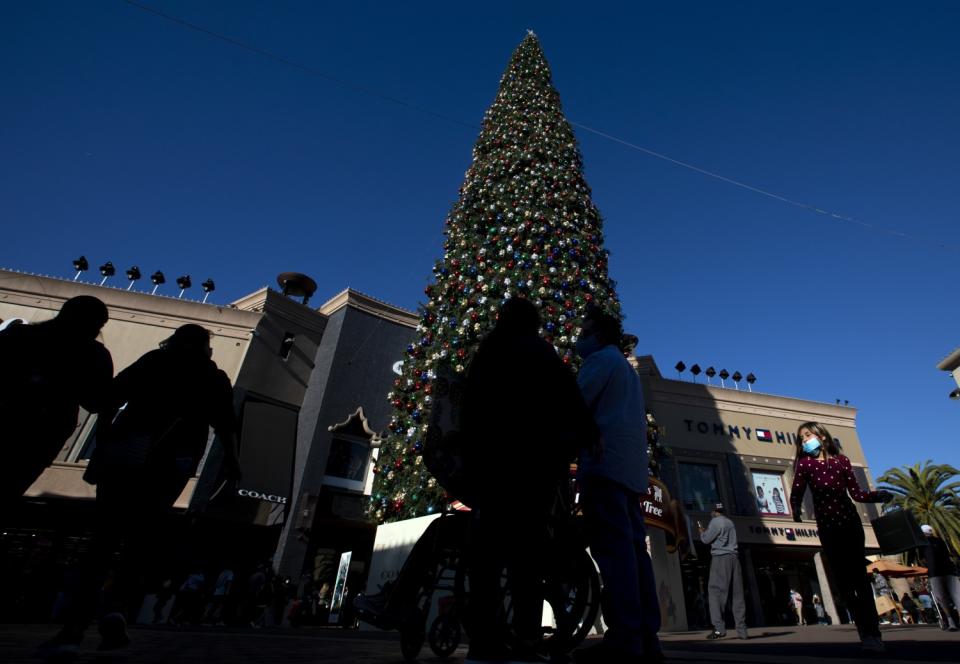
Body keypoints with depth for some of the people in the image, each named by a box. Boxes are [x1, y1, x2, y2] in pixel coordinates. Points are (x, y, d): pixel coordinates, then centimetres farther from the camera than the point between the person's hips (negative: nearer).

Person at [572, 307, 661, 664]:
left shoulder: (601, 360, 2)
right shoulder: (627, 369, 31)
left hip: (604, 461, -9)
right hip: (632, 467, 9)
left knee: (613, 547, -14)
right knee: (633, 548, 4)